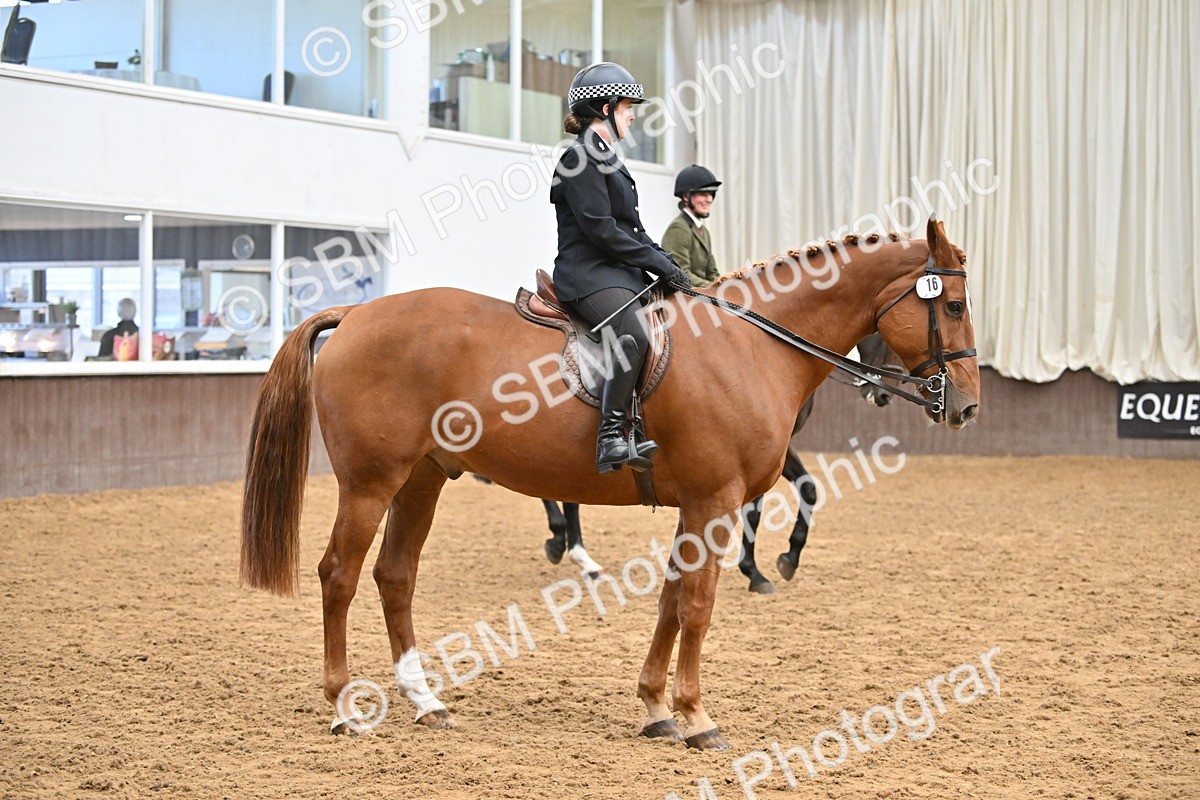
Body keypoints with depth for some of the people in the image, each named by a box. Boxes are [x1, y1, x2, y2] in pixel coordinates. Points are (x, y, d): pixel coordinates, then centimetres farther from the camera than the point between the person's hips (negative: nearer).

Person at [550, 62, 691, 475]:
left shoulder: (605, 158, 23)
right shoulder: (581, 159, -8)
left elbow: (631, 229, 24)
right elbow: (600, 229, -16)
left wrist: (666, 263, 9)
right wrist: (661, 264, -13)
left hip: (621, 272, 11)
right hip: (589, 274, -11)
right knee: (636, 334, -35)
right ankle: (612, 437, -35)